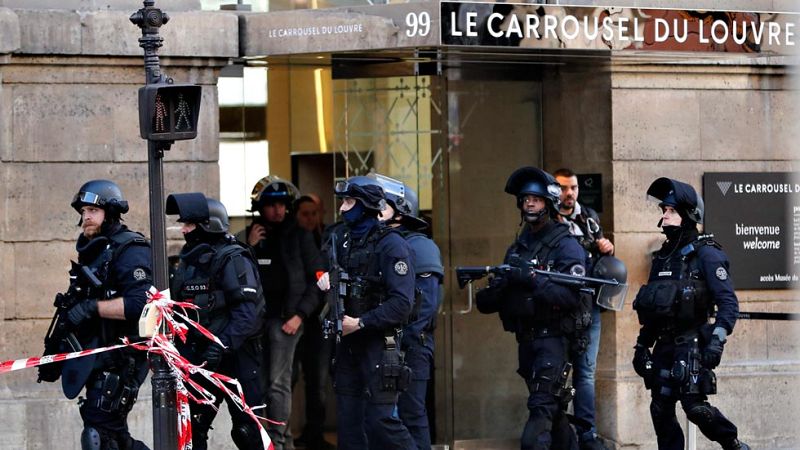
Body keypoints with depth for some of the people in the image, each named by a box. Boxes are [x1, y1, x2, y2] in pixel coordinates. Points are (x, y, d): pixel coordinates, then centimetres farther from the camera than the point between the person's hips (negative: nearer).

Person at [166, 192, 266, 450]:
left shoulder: (233, 260, -10)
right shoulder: (189, 261, 17)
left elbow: (248, 312, -20)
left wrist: (222, 345, -28)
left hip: (235, 357, -8)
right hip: (199, 357, 8)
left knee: (246, 429, -3)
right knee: (191, 428, 3)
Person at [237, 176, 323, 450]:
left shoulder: (299, 237, 4)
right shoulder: (246, 237, 14)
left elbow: (316, 280, 1)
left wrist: (300, 315, -8)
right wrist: (248, 247, -4)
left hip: (285, 318, -5)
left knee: (278, 382, -12)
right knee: (259, 383, 6)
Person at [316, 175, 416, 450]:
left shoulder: (391, 244, -12)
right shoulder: (341, 238, 11)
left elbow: (402, 303, -18)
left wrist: (361, 323, -21)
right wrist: (324, 275, 3)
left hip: (378, 343, -7)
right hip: (347, 343, 7)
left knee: (380, 422, -12)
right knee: (348, 423, 7)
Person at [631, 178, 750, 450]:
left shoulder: (706, 254, -6)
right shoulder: (663, 256, 16)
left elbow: (729, 303, -13)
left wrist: (717, 341, -22)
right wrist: (642, 344, 20)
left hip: (692, 345, -8)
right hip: (665, 344, 8)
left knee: (695, 405, -15)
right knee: (660, 409, 3)